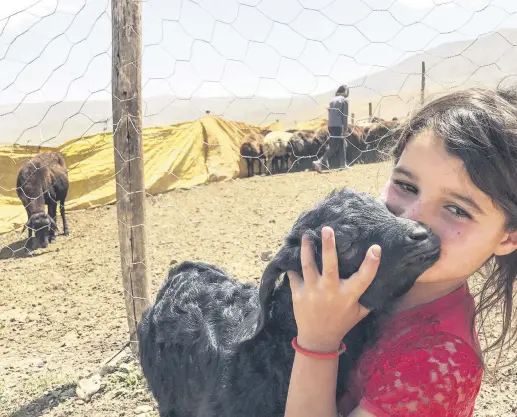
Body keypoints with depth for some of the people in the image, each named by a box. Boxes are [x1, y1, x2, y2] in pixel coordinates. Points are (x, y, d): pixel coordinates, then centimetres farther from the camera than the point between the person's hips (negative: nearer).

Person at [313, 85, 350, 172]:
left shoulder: (332, 100, 17)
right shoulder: (344, 100, -2)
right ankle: (319, 162, -24)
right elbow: (345, 115, -8)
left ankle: (343, 165, 21)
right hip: (338, 126, -8)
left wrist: (330, 126, 17)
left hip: (330, 125, 8)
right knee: (334, 147, -9)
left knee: (343, 143, 19)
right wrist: (345, 128, -7)